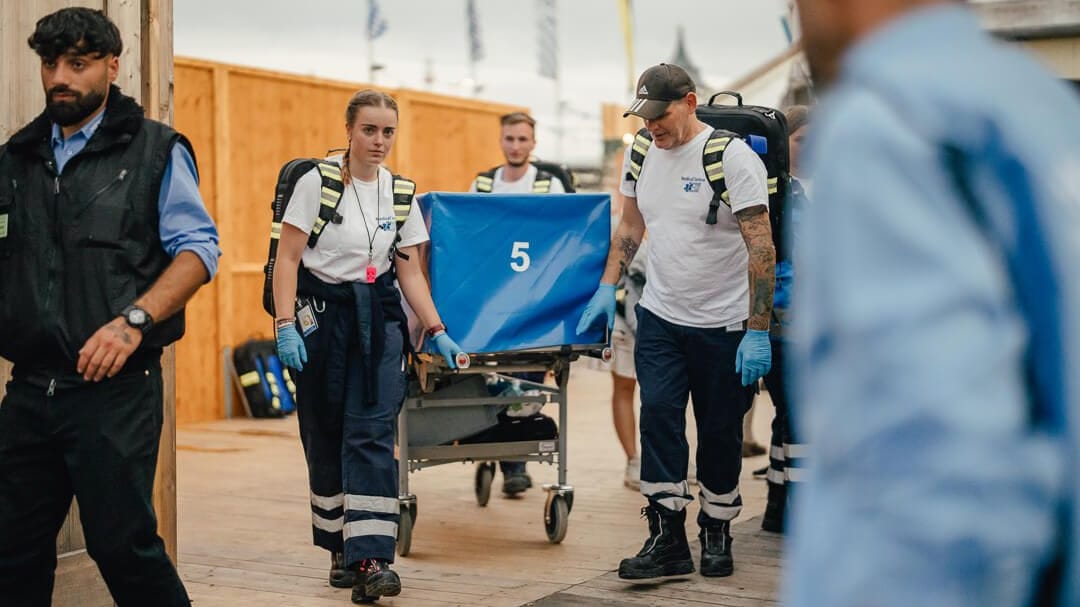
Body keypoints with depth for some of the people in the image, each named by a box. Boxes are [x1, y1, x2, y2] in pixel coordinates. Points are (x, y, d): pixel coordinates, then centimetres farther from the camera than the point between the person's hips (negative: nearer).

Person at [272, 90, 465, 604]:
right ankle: (340, 548, 17)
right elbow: (287, 258, -6)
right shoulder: (317, 182, -5)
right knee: (325, 436, 3)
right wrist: (285, 324, -15)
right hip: (321, 314, -2)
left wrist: (437, 331, 3)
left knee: (372, 433, -9)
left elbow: (410, 272, 11)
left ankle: (370, 559, -13)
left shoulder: (401, 193, 7)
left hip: (378, 317, 2)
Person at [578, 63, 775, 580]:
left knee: (720, 433, 6)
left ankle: (717, 532, 22)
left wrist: (758, 331, -20)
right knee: (658, 417, -6)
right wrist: (607, 288, 8)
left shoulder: (732, 157, -15)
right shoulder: (642, 155, 4)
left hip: (723, 324, -4)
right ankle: (667, 540, -2)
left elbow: (761, 247, -17)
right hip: (659, 317, 5)